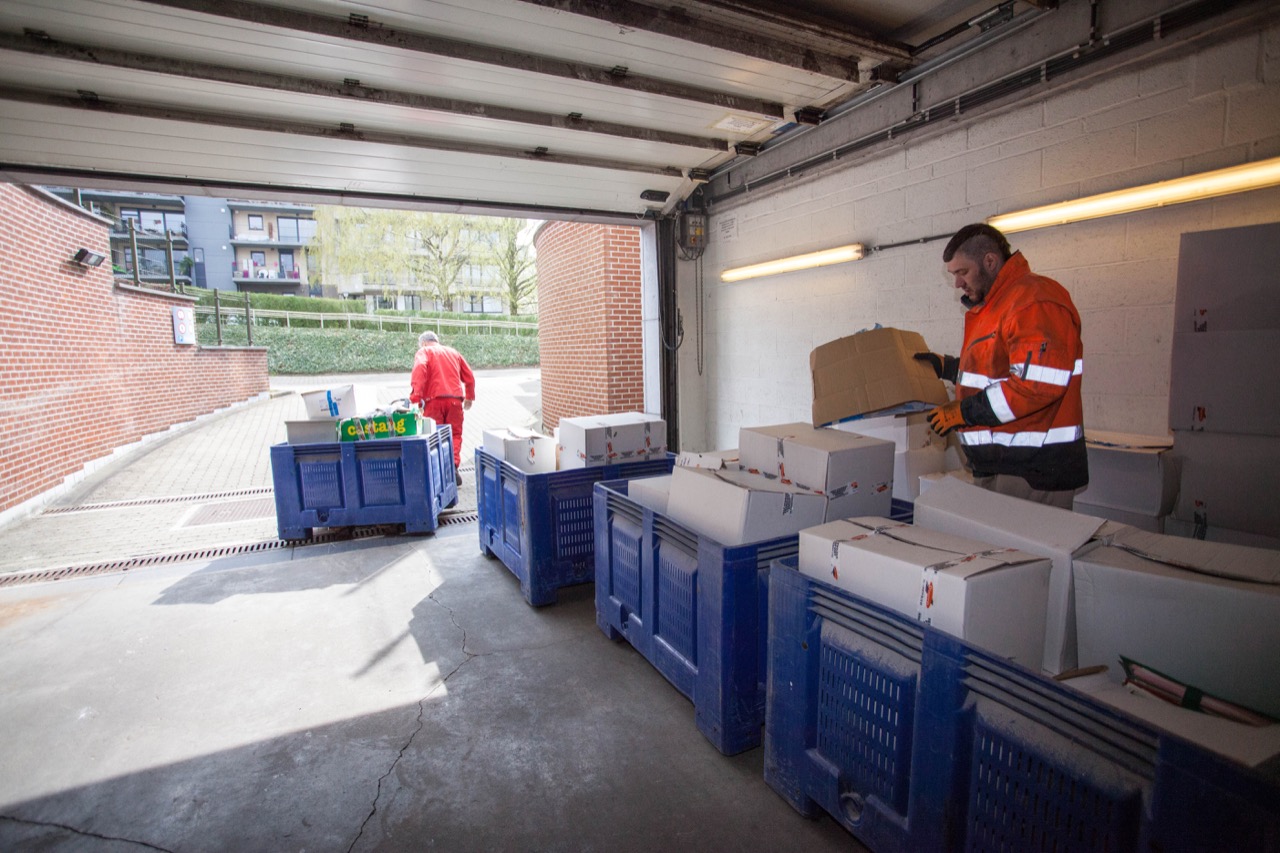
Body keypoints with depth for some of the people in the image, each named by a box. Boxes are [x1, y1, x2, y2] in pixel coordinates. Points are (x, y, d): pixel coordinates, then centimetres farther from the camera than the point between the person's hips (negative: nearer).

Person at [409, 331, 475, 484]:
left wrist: (415, 396, -19)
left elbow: (420, 368, -14)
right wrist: (469, 397, 33)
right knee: (455, 434, 9)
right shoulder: (453, 352, 23)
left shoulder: (424, 352, 9)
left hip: (434, 399, -3)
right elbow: (469, 376, 23)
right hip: (455, 399, 3)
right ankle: (453, 467, -9)